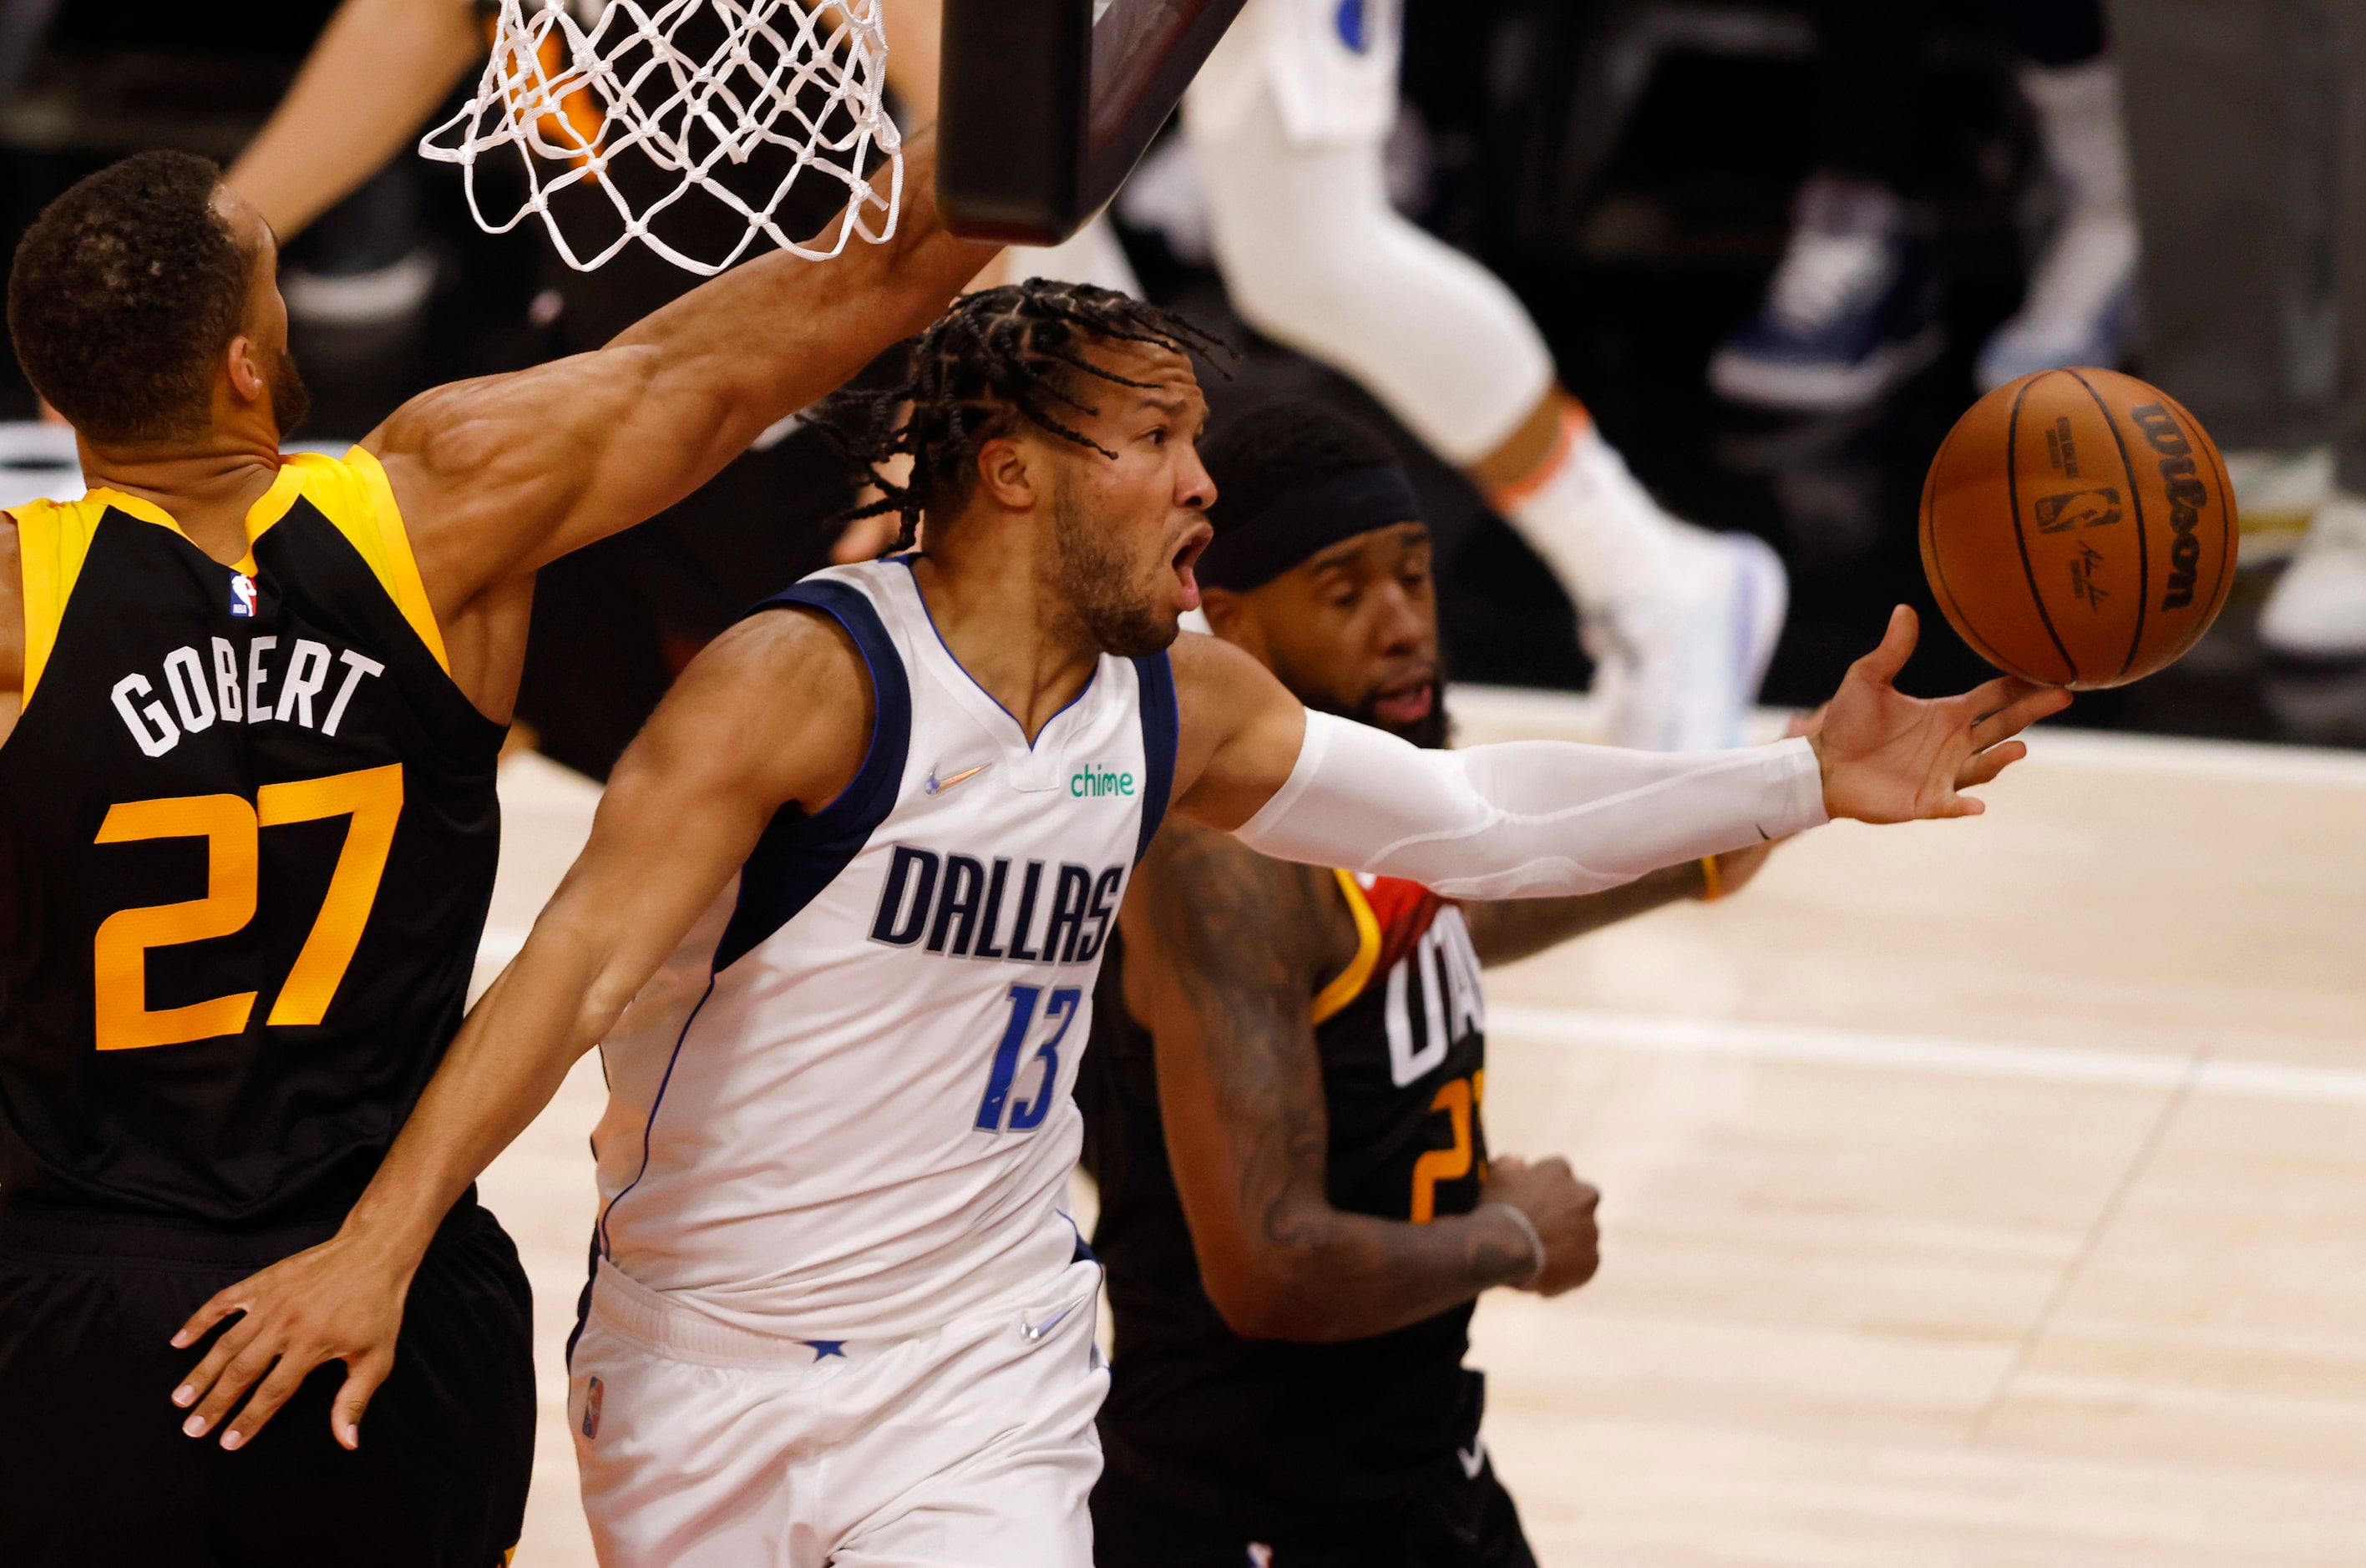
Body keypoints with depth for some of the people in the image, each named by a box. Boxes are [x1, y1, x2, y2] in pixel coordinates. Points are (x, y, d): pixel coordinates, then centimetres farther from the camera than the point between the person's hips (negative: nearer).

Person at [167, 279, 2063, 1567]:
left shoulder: (1183, 707, 2)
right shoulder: (806, 683, -18)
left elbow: (1471, 814, 11)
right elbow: (578, 968, -24)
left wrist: (1802, 782, 6)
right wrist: (382, 1240, -33)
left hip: (982, 1382, 4)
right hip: (704, 1355, -4)